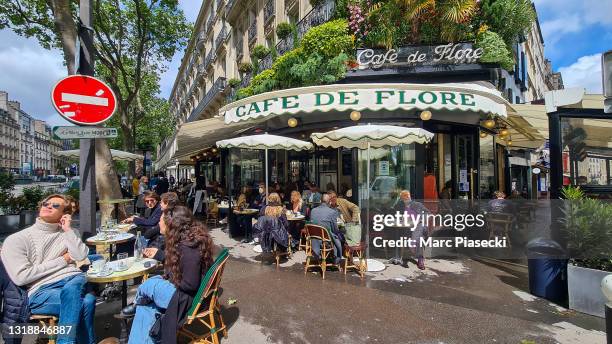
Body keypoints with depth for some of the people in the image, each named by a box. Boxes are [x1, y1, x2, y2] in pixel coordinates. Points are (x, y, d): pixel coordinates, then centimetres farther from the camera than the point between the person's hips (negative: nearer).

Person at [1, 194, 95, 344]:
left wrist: (68, 229, 1)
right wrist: (63, 260, -2)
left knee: (72, 289, -36)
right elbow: (21, 277, -4)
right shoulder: (16, 240, 8)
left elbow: (81, 256, 0)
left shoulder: (68, 233, 19)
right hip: (41, 292, -3)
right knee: (86, 302, -33)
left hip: (74, 281, 3)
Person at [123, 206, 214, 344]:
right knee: (145, 307, 3)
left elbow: (190, 284, -26)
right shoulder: (182, 239, 1)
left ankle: (136, 303, 24)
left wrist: (169, 280, -11)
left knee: (149, 285, -8)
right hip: (180, 288, 9)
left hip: (187, 297, -9)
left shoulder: (189, 247, -28)